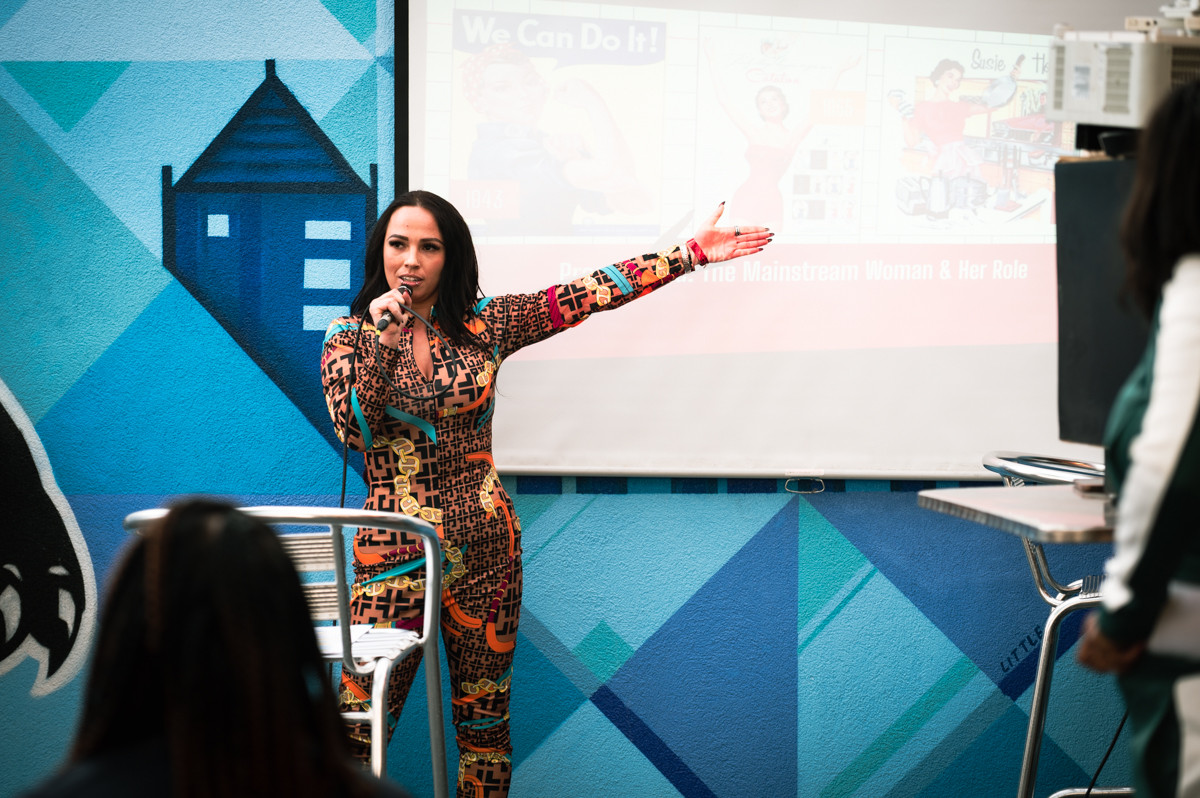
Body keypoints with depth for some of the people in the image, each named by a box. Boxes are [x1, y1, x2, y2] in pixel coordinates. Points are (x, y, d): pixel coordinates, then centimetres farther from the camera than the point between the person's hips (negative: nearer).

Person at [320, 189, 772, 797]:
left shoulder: (483, 324, 5)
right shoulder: (349, 337, 2)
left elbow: (588, 294, 2)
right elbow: (353, 429, -12)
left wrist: (692, 253, -1)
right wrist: (382, 342, -19)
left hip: (483, 543, 2)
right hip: (394, 548, -2)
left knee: (485, 723, 8)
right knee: (358, 728, -6)